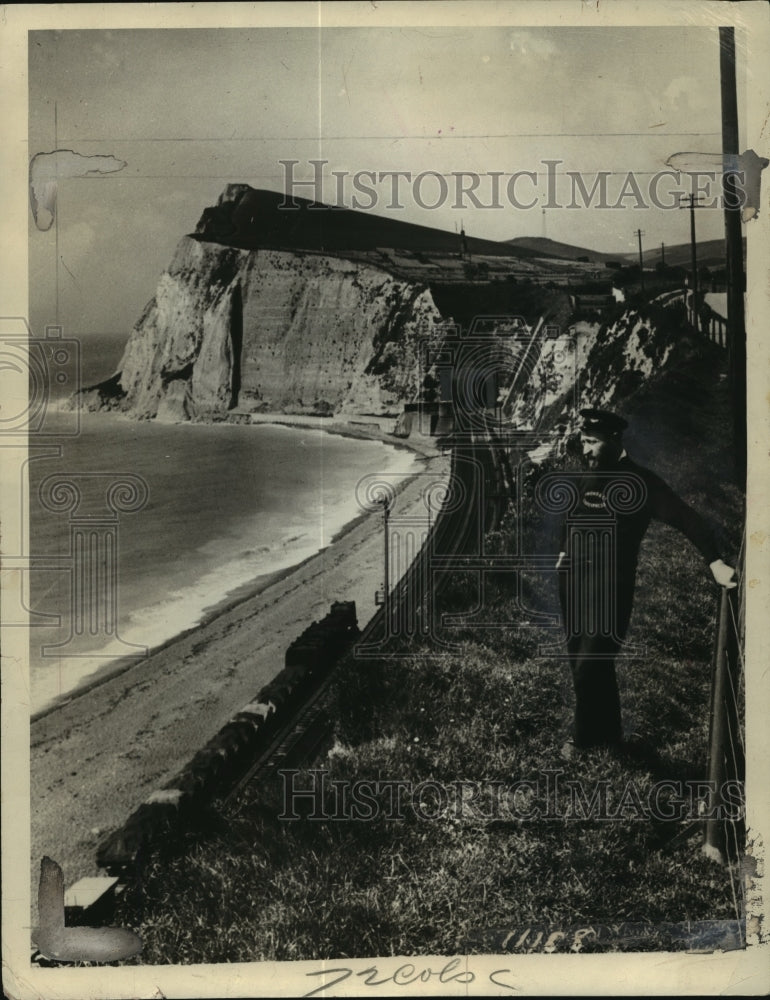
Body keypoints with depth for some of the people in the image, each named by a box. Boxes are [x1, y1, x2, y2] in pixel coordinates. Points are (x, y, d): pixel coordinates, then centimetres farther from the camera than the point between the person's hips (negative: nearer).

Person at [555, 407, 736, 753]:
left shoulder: (640, 482, -9)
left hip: (610, 588, -6)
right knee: (580, 664, 12)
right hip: (573, 584, 6)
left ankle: (588, 739, 13)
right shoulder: (584, 477, 8)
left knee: (590, 667, -8)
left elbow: (686, 519, -13)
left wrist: (716, 563, -21)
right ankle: (608, 733, 29)